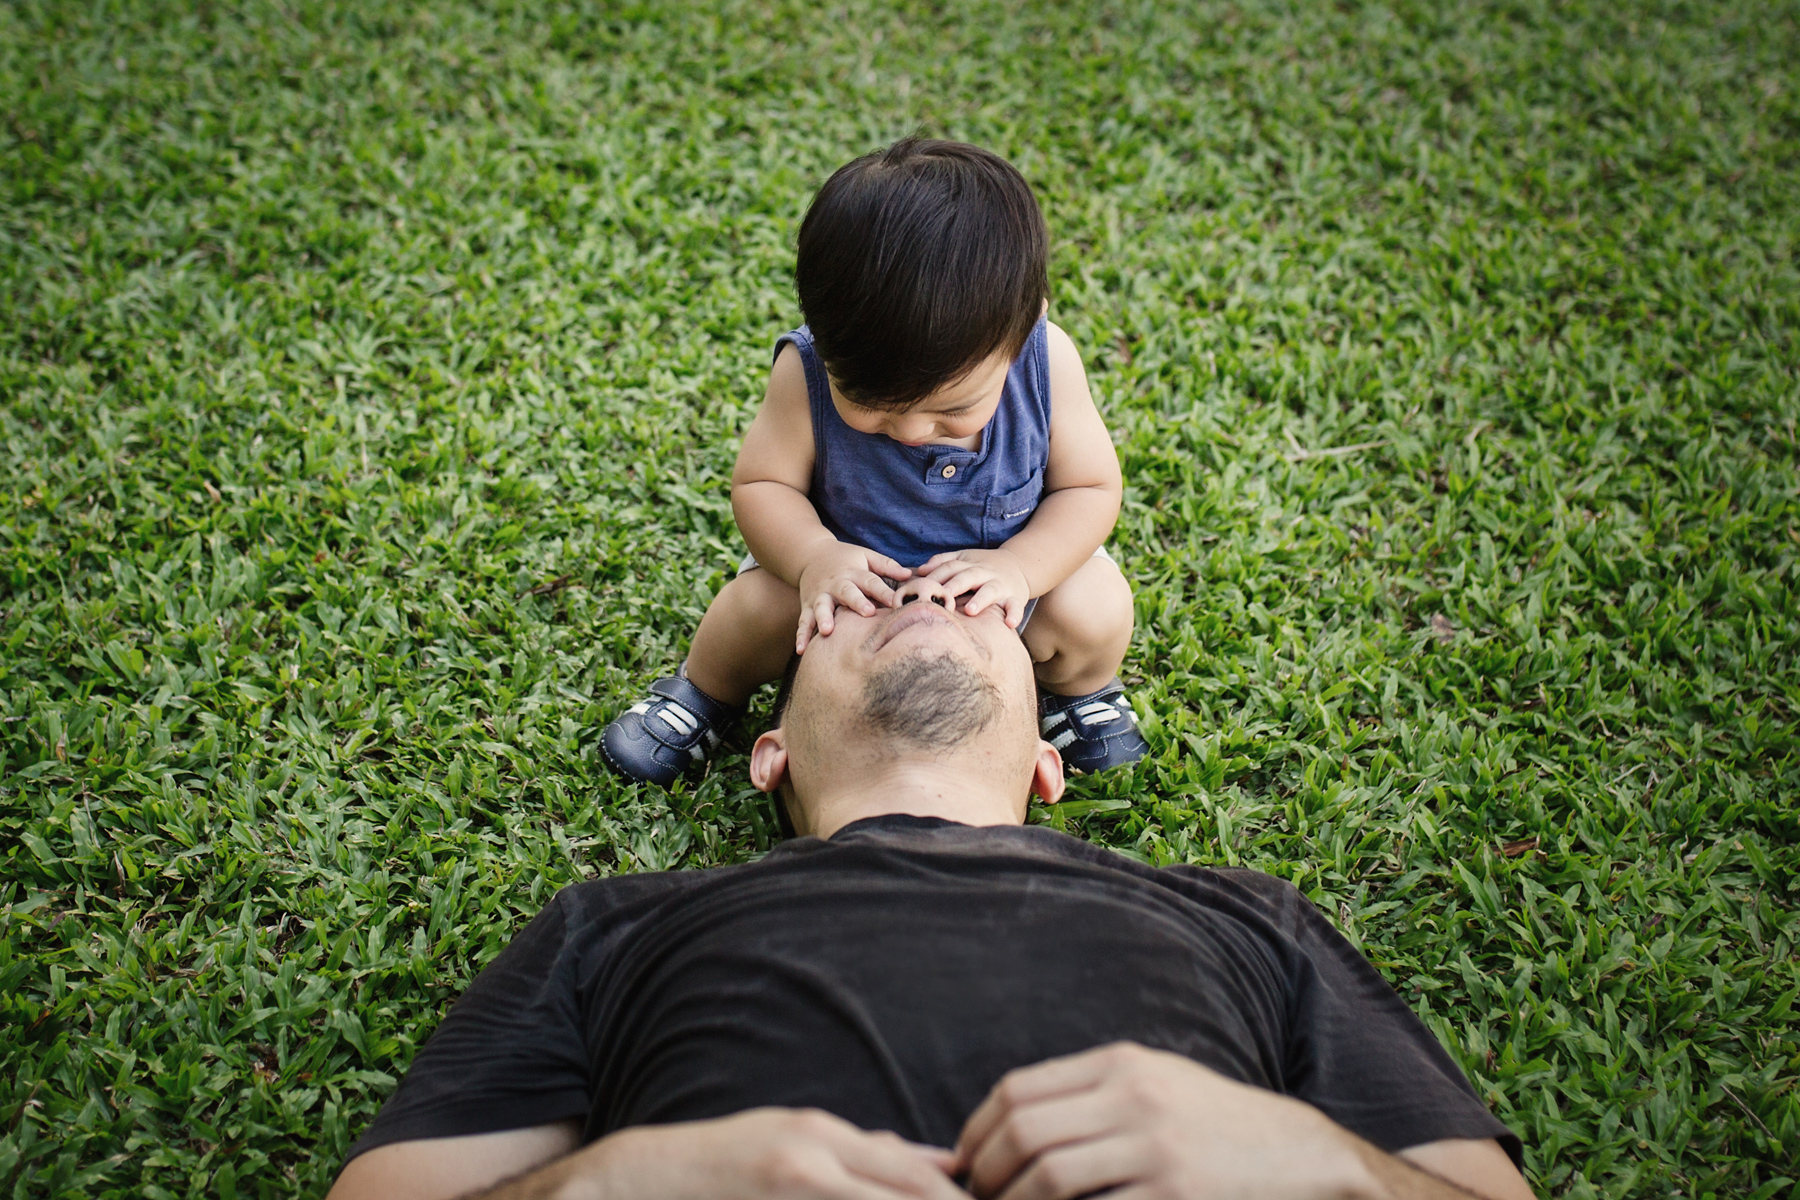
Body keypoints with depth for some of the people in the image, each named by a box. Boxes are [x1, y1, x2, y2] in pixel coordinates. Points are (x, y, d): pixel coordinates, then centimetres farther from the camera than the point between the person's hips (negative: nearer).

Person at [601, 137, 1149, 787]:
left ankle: (1080, 687, 18)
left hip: (1013, 550, 1)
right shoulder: (806, 370, -30)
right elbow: (761, 484, -18)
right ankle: (705, 690, 14)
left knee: (1094, 608, -21)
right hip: (857, 566, 0)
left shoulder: (1046, 363, -28)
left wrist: (1018, 569, -35)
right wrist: (814, 558, -38)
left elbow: (1091, 487, -17)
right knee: (762, 603, -23)